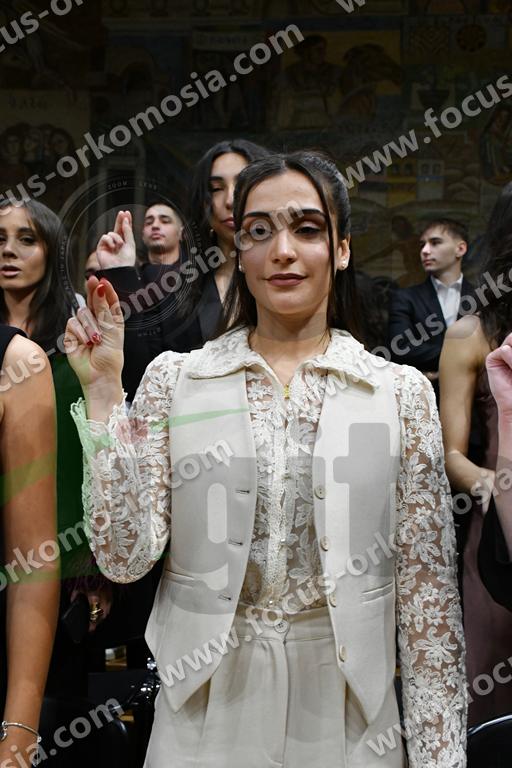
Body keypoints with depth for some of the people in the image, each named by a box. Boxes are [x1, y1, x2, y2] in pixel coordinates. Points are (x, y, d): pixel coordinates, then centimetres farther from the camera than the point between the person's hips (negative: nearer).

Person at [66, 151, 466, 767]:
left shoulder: (402, 392, -3)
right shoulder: (173, 380, -2)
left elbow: (427, 588, -2)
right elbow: (125, 556, -8)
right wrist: (103, 394, -14)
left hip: (347, 717, 0)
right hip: (205, 713, 0)